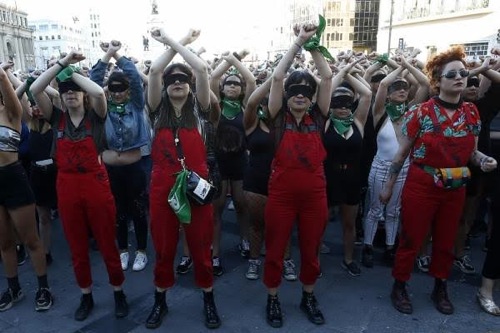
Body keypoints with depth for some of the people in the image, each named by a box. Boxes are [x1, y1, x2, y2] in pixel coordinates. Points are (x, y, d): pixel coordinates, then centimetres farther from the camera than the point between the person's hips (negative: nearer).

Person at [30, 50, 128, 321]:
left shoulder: (95, 116, -1)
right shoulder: (57, 118, 6)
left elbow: (99, 92, -20)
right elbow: (34, 90, -6)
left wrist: (73, 72, -5)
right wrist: (62, 63, -7)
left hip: (96, 185, -3)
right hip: (67, 187, 3)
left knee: (107, 244, 7)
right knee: (77, 247, 14)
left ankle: (118, 292, 27)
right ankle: (86, 296, 33)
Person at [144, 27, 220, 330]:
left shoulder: (199, 108, 3)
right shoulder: (159, 109, 5)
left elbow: (202, 69, -9)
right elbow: (154, 70, -7)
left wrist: (173, 42, 0)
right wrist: (176, 43, 2)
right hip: (163, 186, 1)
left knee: (201, 245, 10)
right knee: (164, 246, 14)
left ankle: (209, 300, 31)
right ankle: (160, 301, 35)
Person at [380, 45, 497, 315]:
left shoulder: (472, 113, 3)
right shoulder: (420, 112, -11)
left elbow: (471, 151, 11)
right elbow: (402, 152, -7)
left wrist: (483, 160, -13)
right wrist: (388, 186, -4)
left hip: (455, 189, 5)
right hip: (421, 187, -4)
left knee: (446, 242, 17)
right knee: (411, 240, 7)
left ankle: (440, 289, 37)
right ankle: (399, 287, 25)